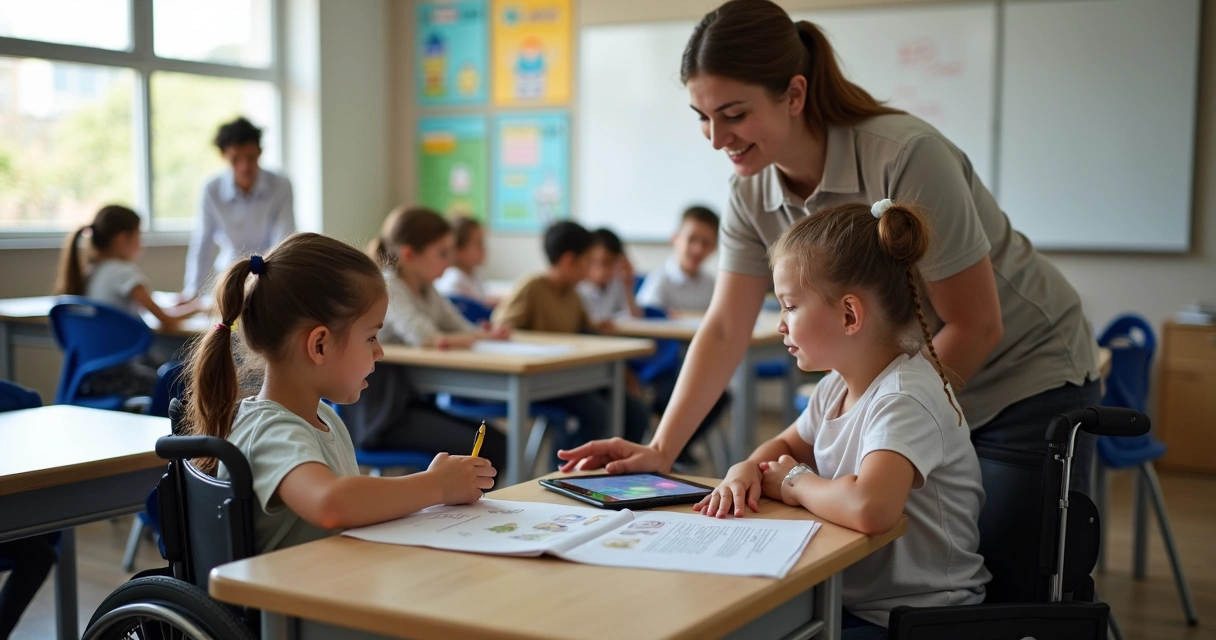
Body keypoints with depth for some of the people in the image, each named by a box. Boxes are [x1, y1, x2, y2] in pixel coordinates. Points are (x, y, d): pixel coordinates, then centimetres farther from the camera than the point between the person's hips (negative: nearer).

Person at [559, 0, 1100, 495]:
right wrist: (661, 450, -14)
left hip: (1025, 381, -5)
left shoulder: (905, 158, -28)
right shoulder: (751, 194, -9)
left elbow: (975, 327, -22)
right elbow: (724, 333, -6)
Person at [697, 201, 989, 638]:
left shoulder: (904, 399, -23)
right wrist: (748, 469, -1)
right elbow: (785, 447, 23)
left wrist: (794, 484, -21)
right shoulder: (838, 387, 4)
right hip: (854, 601, 8)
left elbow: (869, 508, -41)